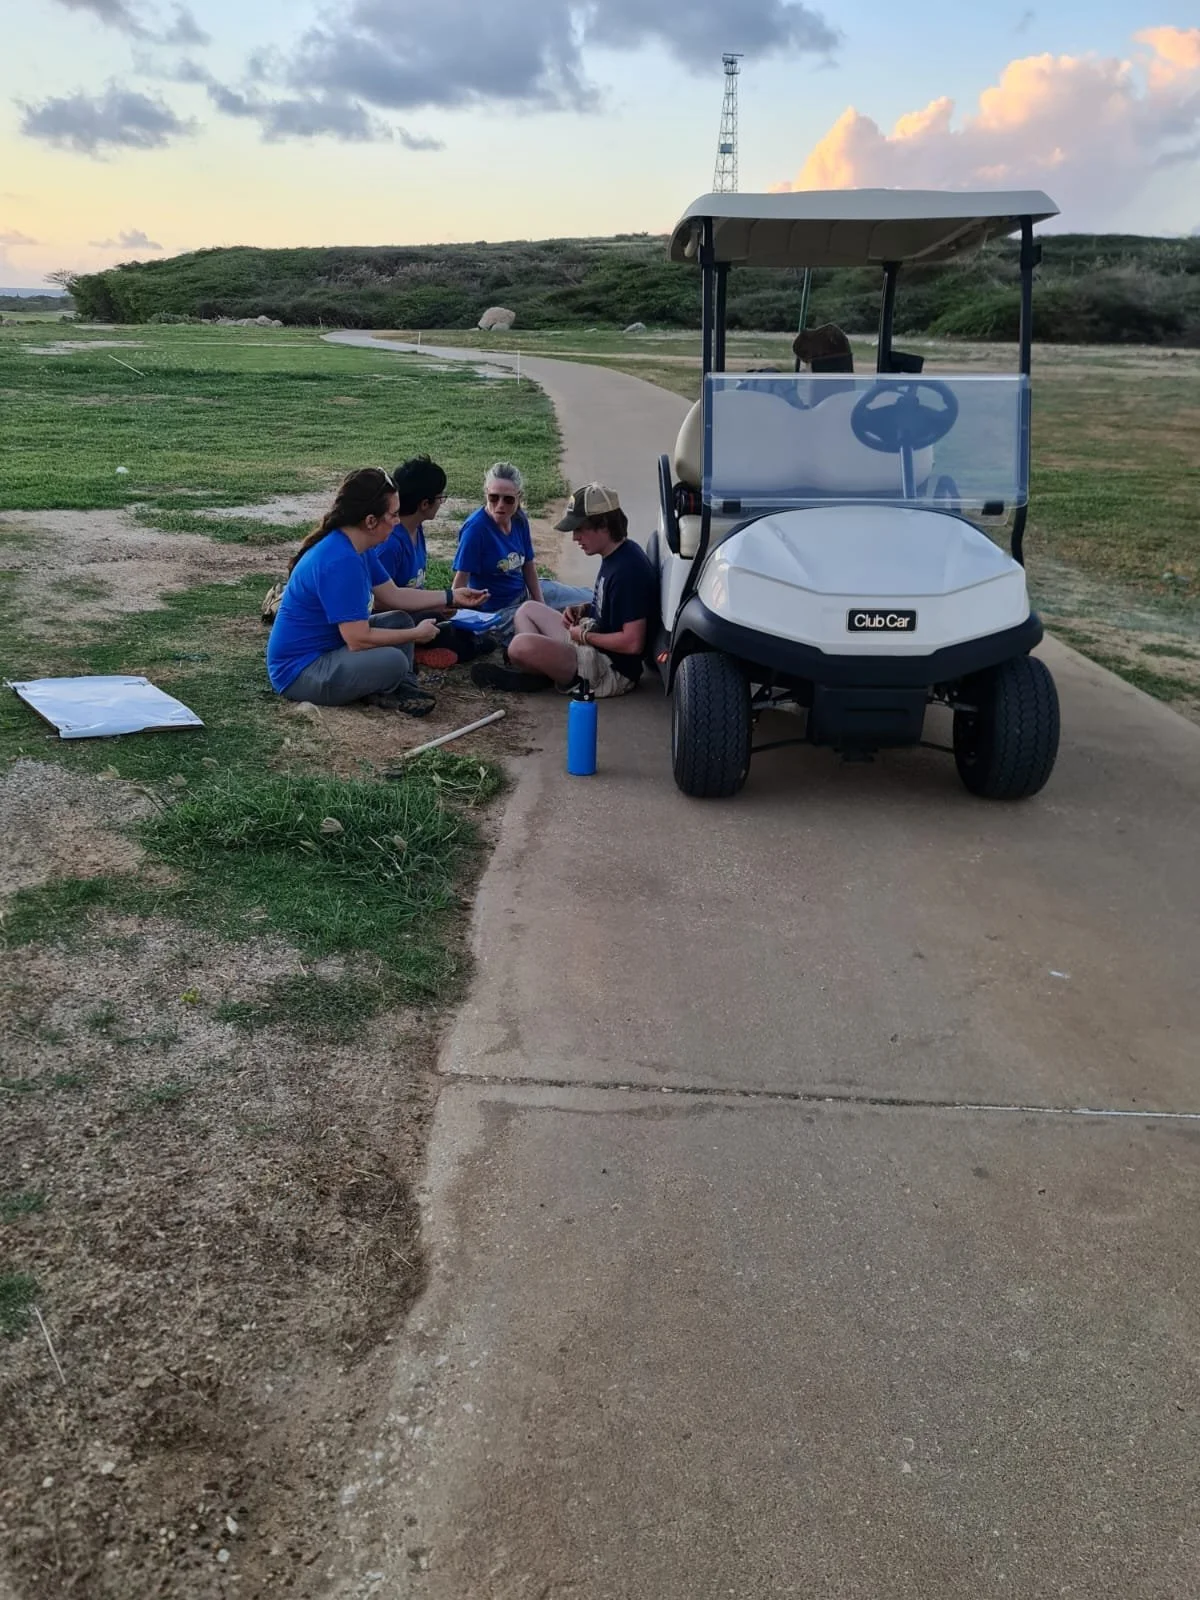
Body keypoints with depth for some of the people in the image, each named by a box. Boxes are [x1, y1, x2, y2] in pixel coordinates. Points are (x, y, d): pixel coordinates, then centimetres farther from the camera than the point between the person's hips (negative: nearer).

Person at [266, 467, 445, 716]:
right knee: (393, 661, -28)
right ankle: (379, 694, 2)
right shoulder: (340, 562, -28)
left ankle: (402, 687, -3)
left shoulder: (357, 548, 4)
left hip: (327, 650, 11)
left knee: (400, 620, 8)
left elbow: (395, 597, 13)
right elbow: (359, 639, -28)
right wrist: (416, 635, -15)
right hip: (298, 671, -11)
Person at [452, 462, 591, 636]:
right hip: (497, 609, -7)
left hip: (524, 591, 7)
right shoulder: (475, 528, -26)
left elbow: (529, 567, 3)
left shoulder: (519, 520, -6)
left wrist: (541, 605, -2)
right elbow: (461, 580, -25)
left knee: (587, 601, 13)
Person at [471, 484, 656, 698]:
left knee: (522, 646, -27)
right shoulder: (614, 556, 7)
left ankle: (534, 676, 7)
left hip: (613, 670, -11)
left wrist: (585, 637, -15)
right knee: (529, 609, 18)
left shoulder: (627, 570, -24)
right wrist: (583, 610, 6)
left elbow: (633, 643, -28)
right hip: (594, 647, 11)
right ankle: (531, 672, -4)